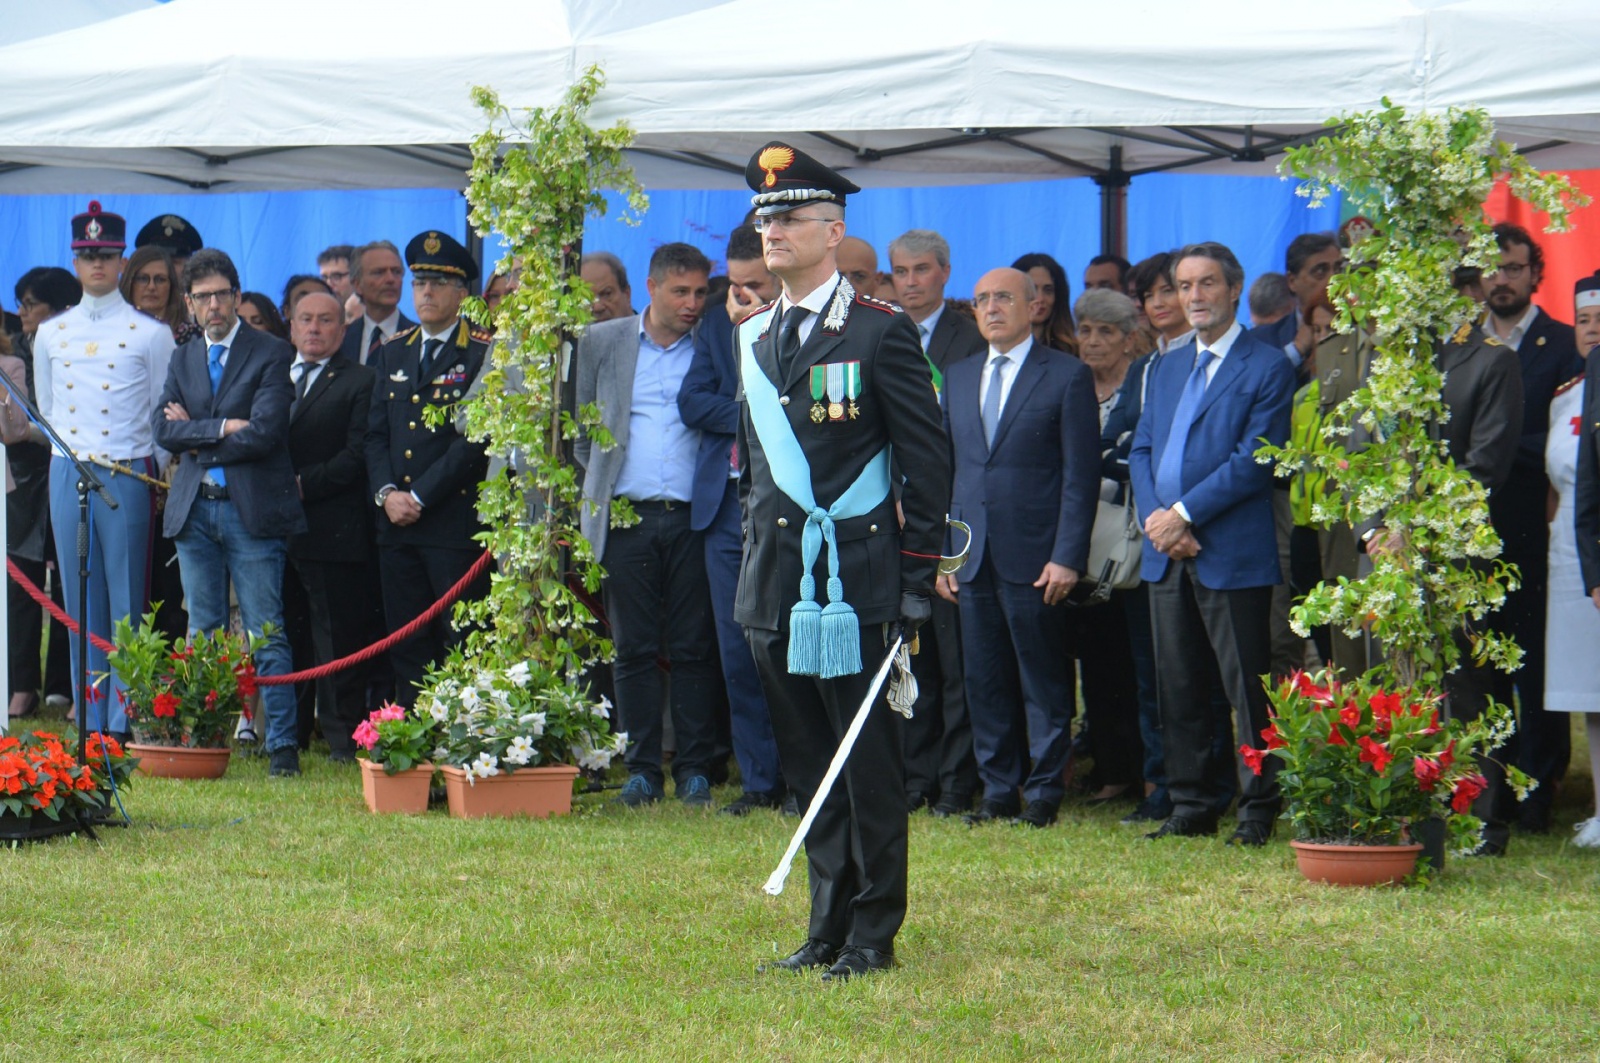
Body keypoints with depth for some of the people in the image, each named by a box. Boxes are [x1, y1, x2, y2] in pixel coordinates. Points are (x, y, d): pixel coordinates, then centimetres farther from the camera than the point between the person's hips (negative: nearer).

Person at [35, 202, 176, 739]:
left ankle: (124, 723, -2)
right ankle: (89, 724, 9)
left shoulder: (151, 333, 2)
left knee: (127, 601, -4)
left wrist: (159, 478, 3)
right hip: (68, 475, 3)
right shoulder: (51, 334, 11)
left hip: (127, 476, -3)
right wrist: (71, 454, 13)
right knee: (81, 601, 5)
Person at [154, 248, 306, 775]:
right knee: (202, 633, 8)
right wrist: (220, 428, -13)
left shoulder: (271, 355, -2)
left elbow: (263, 433, -14)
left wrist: (196, 438, -5)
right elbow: (162, 426, 1)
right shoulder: (183, 359, 15)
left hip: (252, 511, -5)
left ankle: (283, 742, -3)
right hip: (193, 509, 5)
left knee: (266, 633, -5)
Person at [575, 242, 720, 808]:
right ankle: (642, 769, 7)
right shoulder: (602, 343, 10)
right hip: (627, 520, 1)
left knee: (693, 649, 0)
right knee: (634, 649, 2)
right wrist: (597, 478, 8)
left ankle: (694, 769, 6)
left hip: (690, 521, -1)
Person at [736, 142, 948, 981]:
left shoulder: (881, 333, -5)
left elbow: (928, 463, -6)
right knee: (807, 763, 10)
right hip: (775, 586, 6)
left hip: (855, 580, -6)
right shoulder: (751, 339, 14)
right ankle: (828, 925, 17)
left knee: (867, 763, -1)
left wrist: (917, 581, -9)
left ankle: (873, 934, 5)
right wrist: (755, 555, 17)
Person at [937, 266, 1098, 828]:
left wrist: (1067, 557, -12)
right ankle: (998, 789, 14)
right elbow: (945, 468, 16)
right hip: (973, 559, 5)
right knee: (985, 682, 7)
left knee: (1044, 681, 1)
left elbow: (1082, 474, -5)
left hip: (1035, 558, -5)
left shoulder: (1067, 376, -1)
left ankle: (1045, 791, 7)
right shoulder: (959, 377, 15)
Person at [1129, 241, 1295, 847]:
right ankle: (1190, 805, 16)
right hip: (1166, 555, 7)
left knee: (1247, 688, -4)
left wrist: (1183, 514, -15)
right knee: (1177, 688, 9)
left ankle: (1259, 810, 1)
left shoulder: (1266, 368, -3)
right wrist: (1156, 518, -5)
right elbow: (1141, 450, 13)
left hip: (1233, 555, -7)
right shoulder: (1165, 369, 19)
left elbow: (1254, 458, -11)